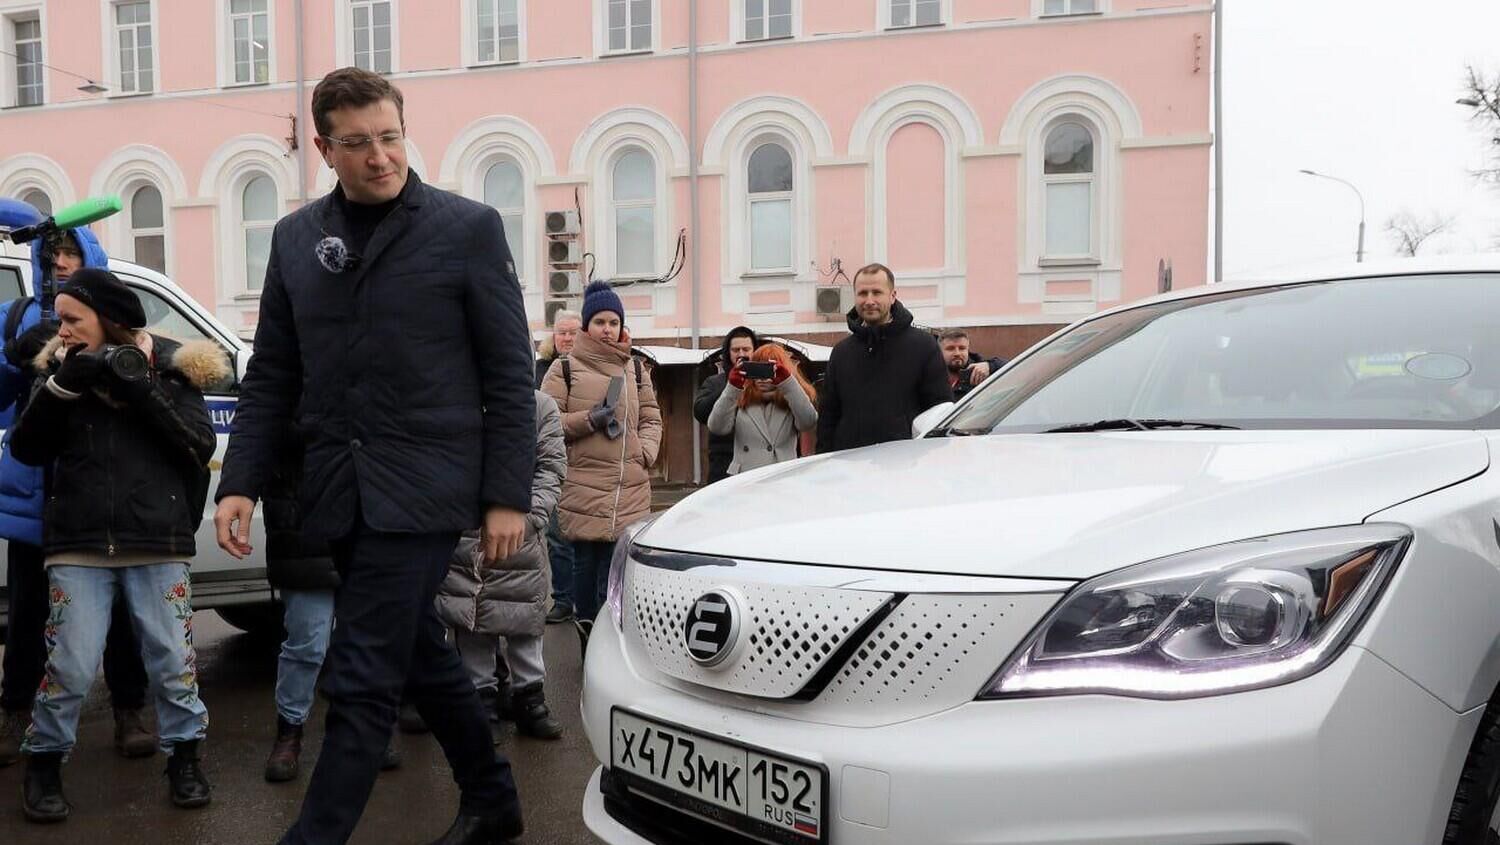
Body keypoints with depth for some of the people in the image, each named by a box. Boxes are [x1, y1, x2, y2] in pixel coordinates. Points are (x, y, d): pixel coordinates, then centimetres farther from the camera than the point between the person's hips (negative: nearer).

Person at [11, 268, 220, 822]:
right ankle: (44, 763, 23)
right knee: (71, 666, 2)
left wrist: (140, 385, -14)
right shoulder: (62, 367, 8)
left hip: (159, 544, -1)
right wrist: (63, 385, -10)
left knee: (173, 660, 6)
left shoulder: (173, 366, 2)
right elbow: (25, 449, 4)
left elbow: (201, 445, -7)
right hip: (77, 546, 1)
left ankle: (183, 756, 24)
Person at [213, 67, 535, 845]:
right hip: (337, 491, 6)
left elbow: (509, 375, -4)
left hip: (422, 487, -5)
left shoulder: (467, 228, -4)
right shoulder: (295, 238, 9)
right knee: (420, 654, 17)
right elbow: (270, 376, 11)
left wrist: (507, 495, -8)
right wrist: (241, 482, 2)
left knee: (361, 679, -6)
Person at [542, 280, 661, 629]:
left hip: (629, 489, 3)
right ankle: (588, 629, 13)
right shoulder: (565, 369, 4)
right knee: (586, 562, 1)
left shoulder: (636, 370, 16)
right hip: (583, 486, -3)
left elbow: (651, 418, 20)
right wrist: (589, 419, -12)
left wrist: (646, 451, 3)